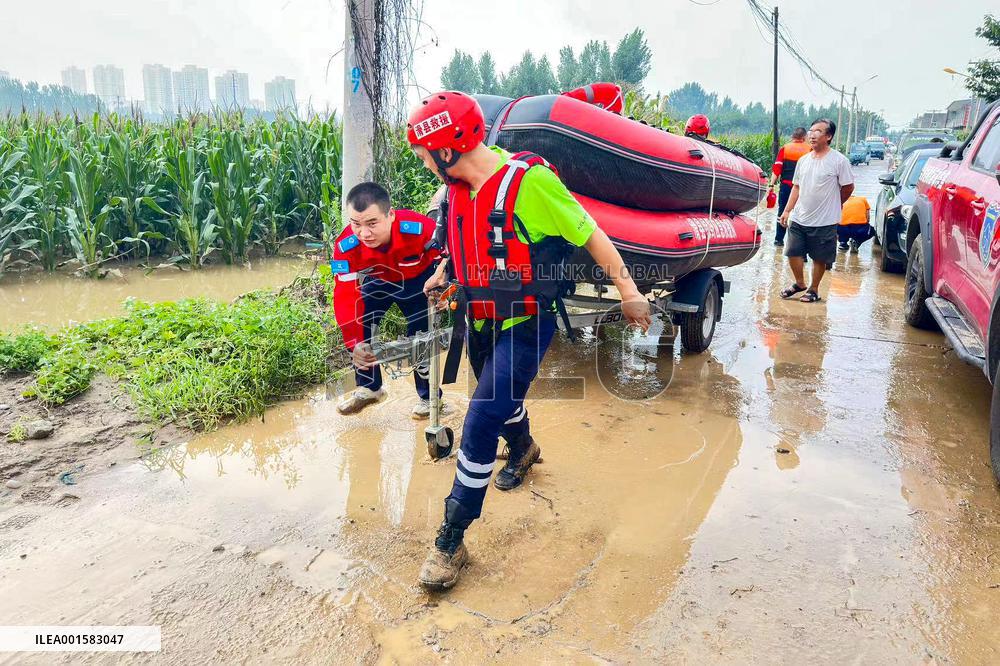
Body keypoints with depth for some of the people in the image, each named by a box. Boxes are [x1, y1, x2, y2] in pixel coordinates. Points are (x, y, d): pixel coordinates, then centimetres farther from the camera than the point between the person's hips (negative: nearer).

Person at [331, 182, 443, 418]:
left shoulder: (421, 229, -42)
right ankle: (368, 387, 19)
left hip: (419, 280, -2)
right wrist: (354, 345, -43)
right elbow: (345, 298, -34)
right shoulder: (346, 247, -34)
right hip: (378, 282, 3)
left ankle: (428, 397, 18)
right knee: (359, 328, -7)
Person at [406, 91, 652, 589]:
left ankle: (451, 541, 1)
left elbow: (589, 235, -13)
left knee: (480, 425, -12)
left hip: (525, 324, -7)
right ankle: (522, 449, 61)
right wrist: (444, 272, 7)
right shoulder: (458, 189, 0)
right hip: (481, 320, 8)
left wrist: (629, 292, -10)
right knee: (501, 397, 27)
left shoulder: (528, 180, -21)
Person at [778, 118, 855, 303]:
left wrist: (831, 205, 9)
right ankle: (799, 283, 29)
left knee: (820, 258, 7)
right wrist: (787, 211, 6)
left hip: (825, 221, -5)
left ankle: (813, 289, 22)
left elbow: (848, 187, -1)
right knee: (793, 253, 8)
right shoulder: (803, 160, 8)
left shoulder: (839, 161, -9)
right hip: (799, 219, 5)